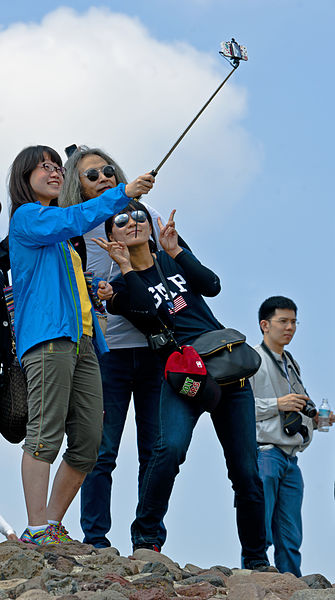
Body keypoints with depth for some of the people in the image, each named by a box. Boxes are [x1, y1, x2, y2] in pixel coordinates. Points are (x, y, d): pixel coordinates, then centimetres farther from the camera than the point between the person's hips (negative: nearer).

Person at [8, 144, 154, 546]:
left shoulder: (61, 238, 29)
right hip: (47, 338, -9)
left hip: (81, 341, 9)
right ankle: (37, 529, -18)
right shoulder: (26, 218, 3)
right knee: (46, 434, -15)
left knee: (88, 442, 1)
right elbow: (73, 220, -15)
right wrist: (123, 193, -17)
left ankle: (53, 525, 6)